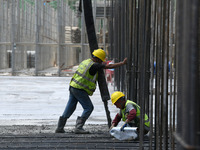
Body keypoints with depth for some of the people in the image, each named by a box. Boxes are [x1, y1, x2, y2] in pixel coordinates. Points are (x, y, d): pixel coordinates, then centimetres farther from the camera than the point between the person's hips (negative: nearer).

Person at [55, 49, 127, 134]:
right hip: (80, 89, -9)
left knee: (70, 108, 13)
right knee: (89, 108, -2)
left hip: (73, 86, 9)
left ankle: (60, 128, 14)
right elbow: (109, 66, -14)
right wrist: (122, 63, -7)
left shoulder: (86, 61, 13)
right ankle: (78, 127, -10)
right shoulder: (93, 65, -14)